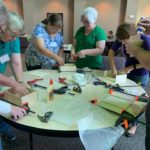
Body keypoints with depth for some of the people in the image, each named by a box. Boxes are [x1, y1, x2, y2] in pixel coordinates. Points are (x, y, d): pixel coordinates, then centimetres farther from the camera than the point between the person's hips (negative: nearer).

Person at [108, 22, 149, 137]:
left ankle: (134, 123, 25)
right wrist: (113, 68, -14)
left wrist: (131, 67, -25)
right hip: (128, 71, 5)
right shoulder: (121, 40, -16)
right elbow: (111, 52, -5)